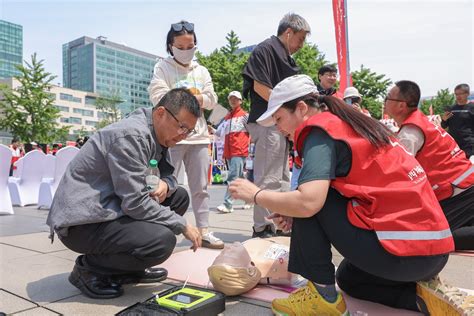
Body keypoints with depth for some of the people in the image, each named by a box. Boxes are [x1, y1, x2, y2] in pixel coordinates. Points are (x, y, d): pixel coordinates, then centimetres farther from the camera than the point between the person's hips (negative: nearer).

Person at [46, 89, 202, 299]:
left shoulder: (158, 134, 6)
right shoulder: (131, 135, -22)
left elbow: (168, 173, 15)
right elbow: (135, 203, -25)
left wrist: (165, 184, -10)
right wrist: (182, 225, -16)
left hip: (106, 207, 10)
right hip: (82, 221, -10)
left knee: (179, 196, 7)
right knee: (162, 241, -28)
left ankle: (130, 267, 11)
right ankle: (88, 267, -2)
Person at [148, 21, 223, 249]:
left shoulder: (201, 71, 18)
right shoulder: (162, 67, 4)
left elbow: (212, 100, 10)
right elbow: (159, 98, -10)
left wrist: (195, 98, -10)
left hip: (199, 134, 5)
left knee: (200, 186, 6)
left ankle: (204, 230, 13)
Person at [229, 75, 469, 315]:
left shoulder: (320, 131, -12)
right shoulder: (349, 124, 16)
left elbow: (308, 201, -25)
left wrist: (256, 194, -9)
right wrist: (293, 212, 6)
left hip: (404, 251, -10)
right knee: (348, 278, 32)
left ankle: (322, 292, 0)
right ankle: (421, 295, 12)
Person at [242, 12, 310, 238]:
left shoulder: (287, 58, 22)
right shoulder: (266, 49, -6)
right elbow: (260, 86, -16)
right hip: (268, 123, -10)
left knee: (282, 178, 14)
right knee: (268, 179, -7)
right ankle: (261, 228, 2)